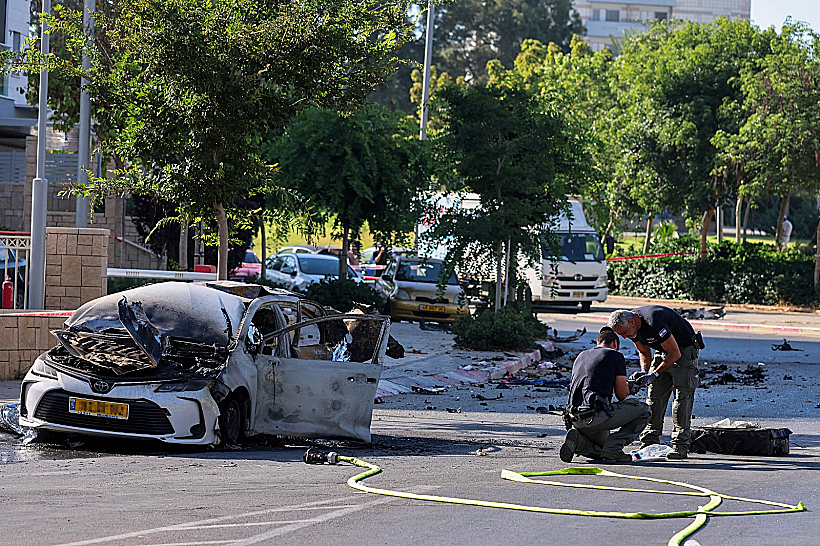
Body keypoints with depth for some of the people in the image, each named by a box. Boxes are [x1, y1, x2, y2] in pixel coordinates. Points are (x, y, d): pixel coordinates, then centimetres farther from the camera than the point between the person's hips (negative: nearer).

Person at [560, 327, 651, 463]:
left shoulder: (581, 356, 24)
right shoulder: (615, 356, 5)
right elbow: (621, 395, 4)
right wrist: (630, 387, 28)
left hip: (575, 420, 7)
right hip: (595, 415, -7)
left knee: (599, 452, 32)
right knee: (643, 410, 11)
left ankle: (577, 439, -1)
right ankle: (613, 447, -4)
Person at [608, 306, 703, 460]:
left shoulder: (654, 323, -34)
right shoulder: (632, 327, -8)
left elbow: (675, 354, -28)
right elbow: (644, 352, 10)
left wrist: (654, 375, -26)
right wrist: (644, 371, -9)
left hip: (684, 351, -8)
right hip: (662, 353, 8)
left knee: (682, 398, -14)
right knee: (654, 397, 1)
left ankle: (680, 446, -15)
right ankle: (649, 443, 2)